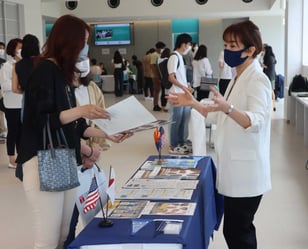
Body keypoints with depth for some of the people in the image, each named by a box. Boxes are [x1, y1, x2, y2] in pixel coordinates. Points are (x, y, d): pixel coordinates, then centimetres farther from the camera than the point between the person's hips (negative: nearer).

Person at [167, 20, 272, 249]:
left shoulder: (257, 79, -16)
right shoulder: (238, 78, 13)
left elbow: (255, 122, -30)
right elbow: (226, 117, 19)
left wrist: (227, 108, -47)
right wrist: (193, 103, 11)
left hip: (246, 170, -9)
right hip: (235, 167, 9)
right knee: (240, 229, 18)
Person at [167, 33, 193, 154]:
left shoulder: (180, 57, 14)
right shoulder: (174, 57, -15)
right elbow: (171, 78, -19)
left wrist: (187, 87, 11)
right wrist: (185, 88, -17)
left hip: (184, 94, 9)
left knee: (184, 119, 15)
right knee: (176, 120, -1)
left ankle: (182, 142, 26)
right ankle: (174, 146, 7)